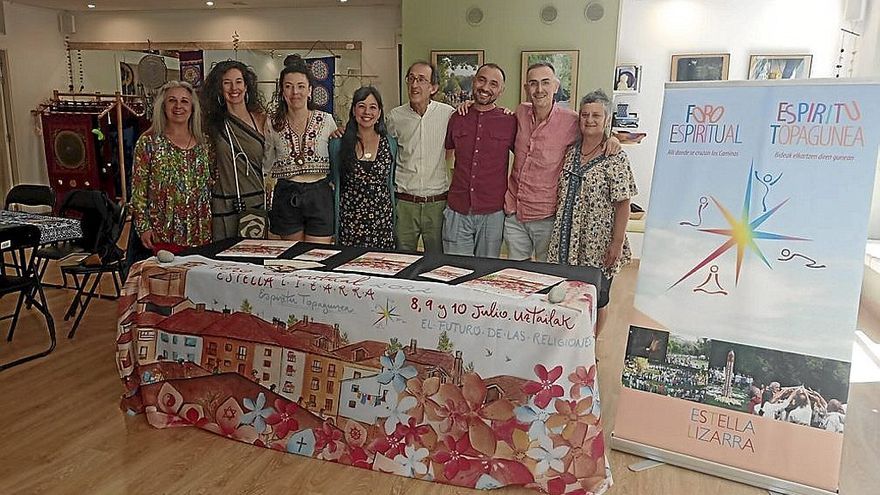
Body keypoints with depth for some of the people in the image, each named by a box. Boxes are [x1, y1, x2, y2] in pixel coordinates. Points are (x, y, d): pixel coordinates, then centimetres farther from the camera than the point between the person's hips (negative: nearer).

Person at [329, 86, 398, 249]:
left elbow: (390, 185, 11)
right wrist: (334, 229, 3)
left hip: (382, 222, 1)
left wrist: (394, 224, 9)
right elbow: (336, 186, 6)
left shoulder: (390, 143, 6)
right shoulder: (339, 144, 2)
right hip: (350, 222, -1)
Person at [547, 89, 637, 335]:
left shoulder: (615, 158, -9)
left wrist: (617, 244, -14)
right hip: (567, 241, 5)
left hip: (597, 245, -4)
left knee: (596, 300, 9)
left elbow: (623, 205, -10)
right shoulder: (570, 152, 7)